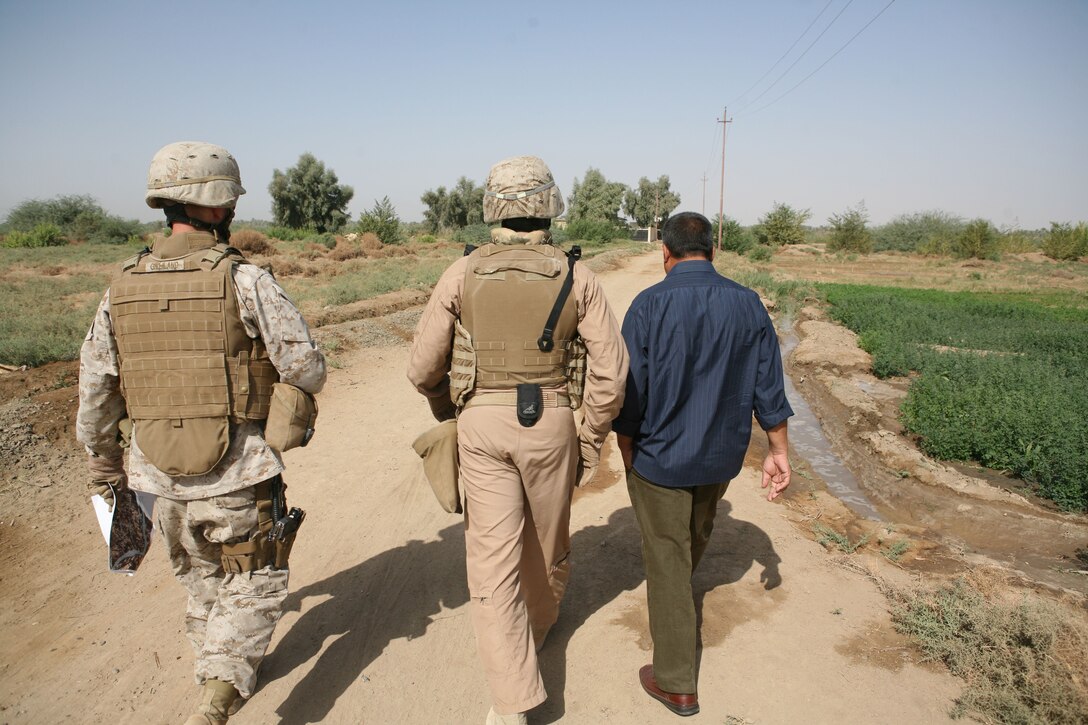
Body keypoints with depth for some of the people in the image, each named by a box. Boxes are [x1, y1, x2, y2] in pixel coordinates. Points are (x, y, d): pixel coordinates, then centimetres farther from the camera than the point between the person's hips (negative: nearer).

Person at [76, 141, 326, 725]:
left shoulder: (122, 288, 1)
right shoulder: (246, 281, -15)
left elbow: (94, 390, 6)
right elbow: (308, 371, -14)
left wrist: (104, 466, 19)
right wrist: (297, 382, 10)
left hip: (159, 476, 5)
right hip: (236, 474, -5)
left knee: (203, 581, 26)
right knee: (253, 585, 14)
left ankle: (220, 676, 45)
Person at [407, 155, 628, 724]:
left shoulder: (462, 275, -3)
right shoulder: (575, 277, -4)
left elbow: (424, 368, 0)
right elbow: (610, 369, -7)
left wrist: (449, 414, 20)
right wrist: (591, 440, 6)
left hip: (482, 424, -1)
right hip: (550, 424, 1)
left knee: (492, 557, 5)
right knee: (547, 540, 23)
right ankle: (539, 625, 50)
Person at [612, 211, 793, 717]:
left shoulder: (649, 305, -17)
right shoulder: (748, 304, -5)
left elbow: (630, 392, -15)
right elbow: (768, 386, -2)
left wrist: (627, 454, 0)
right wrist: (778, 451, 8)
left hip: (661, 457, -5)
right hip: (723, 457, 5)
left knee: (667, 560, 7)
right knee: (697, 535, 29)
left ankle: (677, 683, 16)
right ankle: (676, 594, 59)